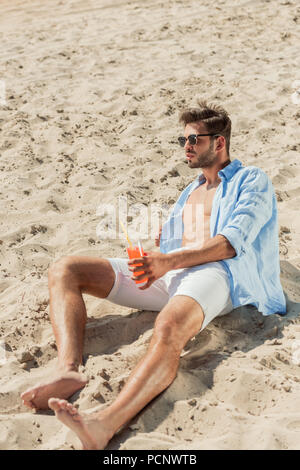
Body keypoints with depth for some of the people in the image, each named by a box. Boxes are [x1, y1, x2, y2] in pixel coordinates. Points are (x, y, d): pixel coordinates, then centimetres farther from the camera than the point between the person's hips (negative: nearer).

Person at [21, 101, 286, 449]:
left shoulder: (252, 181, 13)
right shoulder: (191, 191, 35)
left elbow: (232, 242, -5)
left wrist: (170, 260, -19)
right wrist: (156, 260, 4)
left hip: (214, 273, -7)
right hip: (166, 273, 8)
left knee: (168, 329, -42)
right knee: (64, 270, -10)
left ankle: (103, 426, -62)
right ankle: (68, 370, -32)